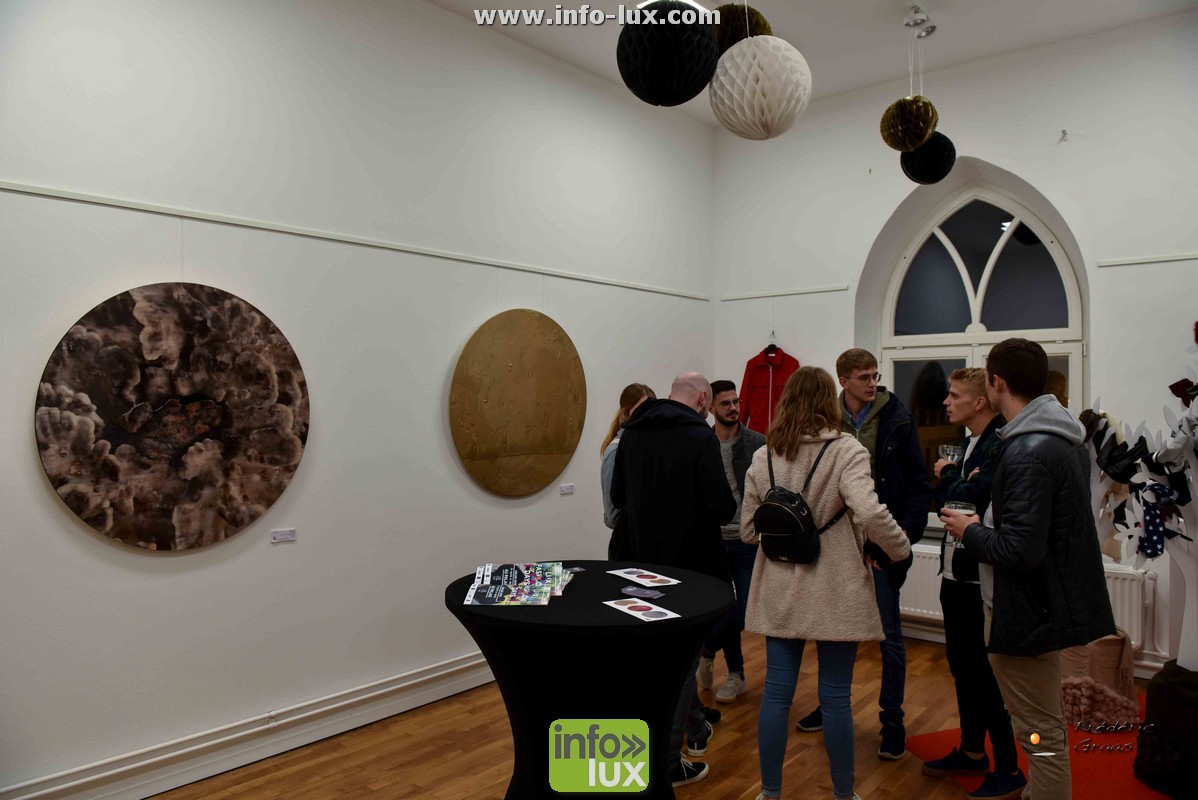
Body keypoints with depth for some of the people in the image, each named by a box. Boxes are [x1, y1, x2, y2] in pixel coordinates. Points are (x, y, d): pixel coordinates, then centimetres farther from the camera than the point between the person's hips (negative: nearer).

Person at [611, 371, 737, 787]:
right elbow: (722, 508, -19)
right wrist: (723, 507, 3)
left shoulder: (631, 433, 3)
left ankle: (696, 729, 40)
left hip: (647, 561, 7)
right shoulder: (700, 435, -16)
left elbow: (618, 497, 10)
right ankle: (666, 760, 13)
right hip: (690, 562, -6)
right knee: (681, 654, 6)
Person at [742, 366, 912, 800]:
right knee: (835, 696, 9)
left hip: (780, 591, 3)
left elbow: (748, 531, 6)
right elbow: (870, 512, -24)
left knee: (776, 691, 10)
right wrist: (901, 549, -7)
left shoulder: (762, 457, 2)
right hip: (835, 593, -3)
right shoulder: (847, 450, -10)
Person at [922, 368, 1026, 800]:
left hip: (981, 579, -9)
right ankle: (972, 751, 34)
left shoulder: (1001, 446, -18)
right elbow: (943, 500, 12)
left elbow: (971, 500, -25)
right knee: (962, 665, 18)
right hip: (956, 572, 9)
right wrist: (956, 483, -7)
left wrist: (949, 476, -8)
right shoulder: (970, 443, 12)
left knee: (987, 672, 1)